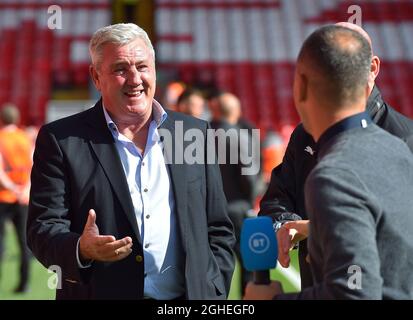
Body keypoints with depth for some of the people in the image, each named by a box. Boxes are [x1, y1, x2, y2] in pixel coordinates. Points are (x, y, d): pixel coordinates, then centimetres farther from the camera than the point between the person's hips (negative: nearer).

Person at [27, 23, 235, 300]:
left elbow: (219, 231, 10)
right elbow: (43, 228, -5)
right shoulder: (61, 140, -1)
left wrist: (214, 294, -2)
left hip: (191, 296, 2)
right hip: (99, 294, -2)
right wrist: (81, 250, -24)